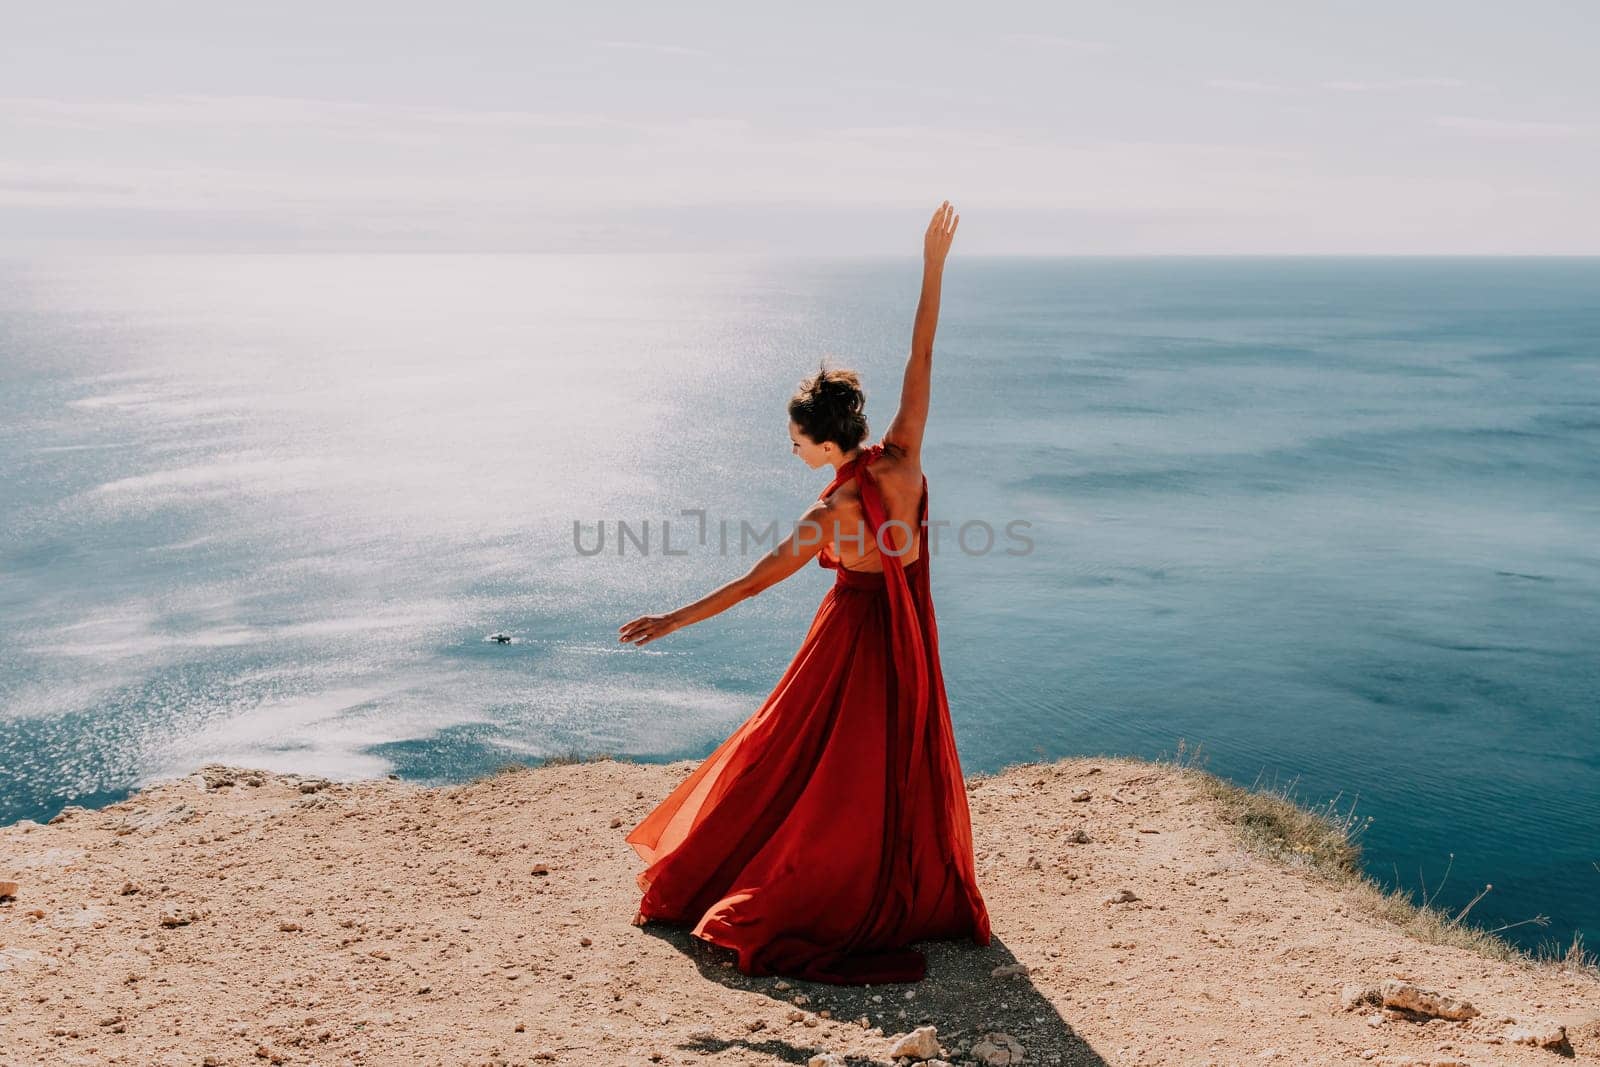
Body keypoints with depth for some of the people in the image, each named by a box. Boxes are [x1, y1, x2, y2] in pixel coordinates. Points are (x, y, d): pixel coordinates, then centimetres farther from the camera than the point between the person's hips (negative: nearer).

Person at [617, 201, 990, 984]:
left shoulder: (831, 516, -25)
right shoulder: (903, 460, -16)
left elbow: (756, 580, -20)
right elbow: (921, 359, -15)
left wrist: (675, 620, -12)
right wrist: (933, 268, -12)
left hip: (854, 640, -5)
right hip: (912, 637, 5)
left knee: (810, 763, 10)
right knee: (908, 763, 17)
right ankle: (921, 897, 29)